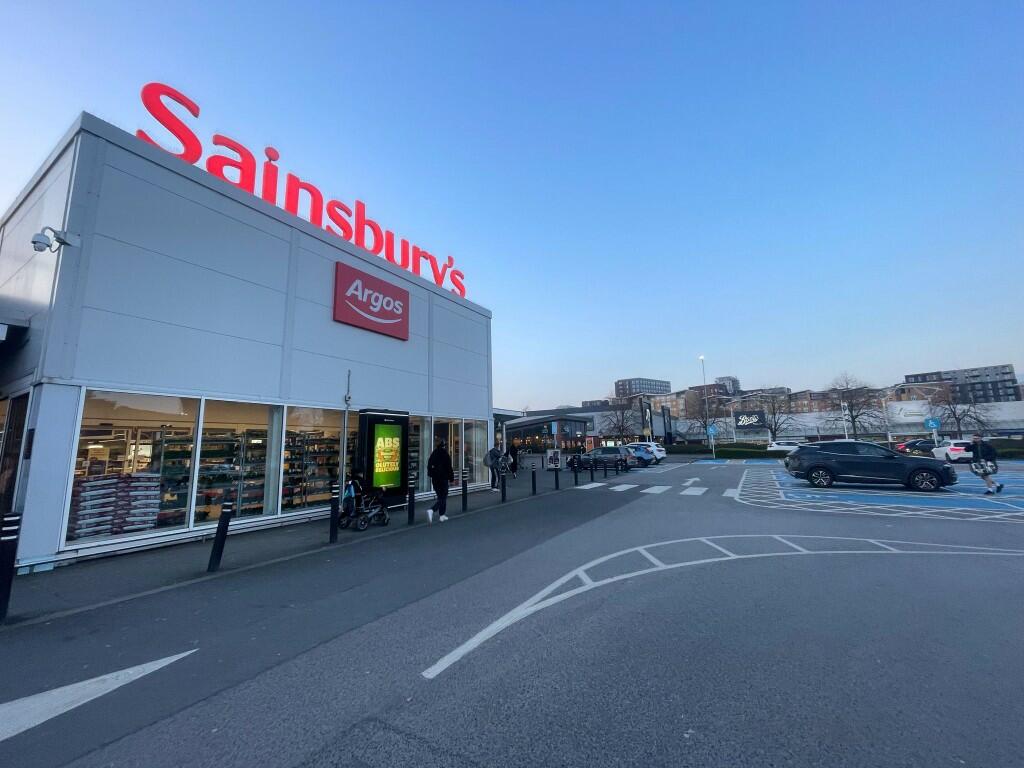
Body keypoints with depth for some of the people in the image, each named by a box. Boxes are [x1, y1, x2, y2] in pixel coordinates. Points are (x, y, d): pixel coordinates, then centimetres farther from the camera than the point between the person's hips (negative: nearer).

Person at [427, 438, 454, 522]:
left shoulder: (433, 454, 6)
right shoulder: (445, 455, -11)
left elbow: (429, 466, 10)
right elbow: (449, 468, -10)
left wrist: (431, 474, 16)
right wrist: (451, 477, -1)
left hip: (434, 479, 7)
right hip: (443, 479, -7)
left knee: (440, 497, 16)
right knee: (443, 497, -1)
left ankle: (442, 515, 19)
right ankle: (432, 510, -21)